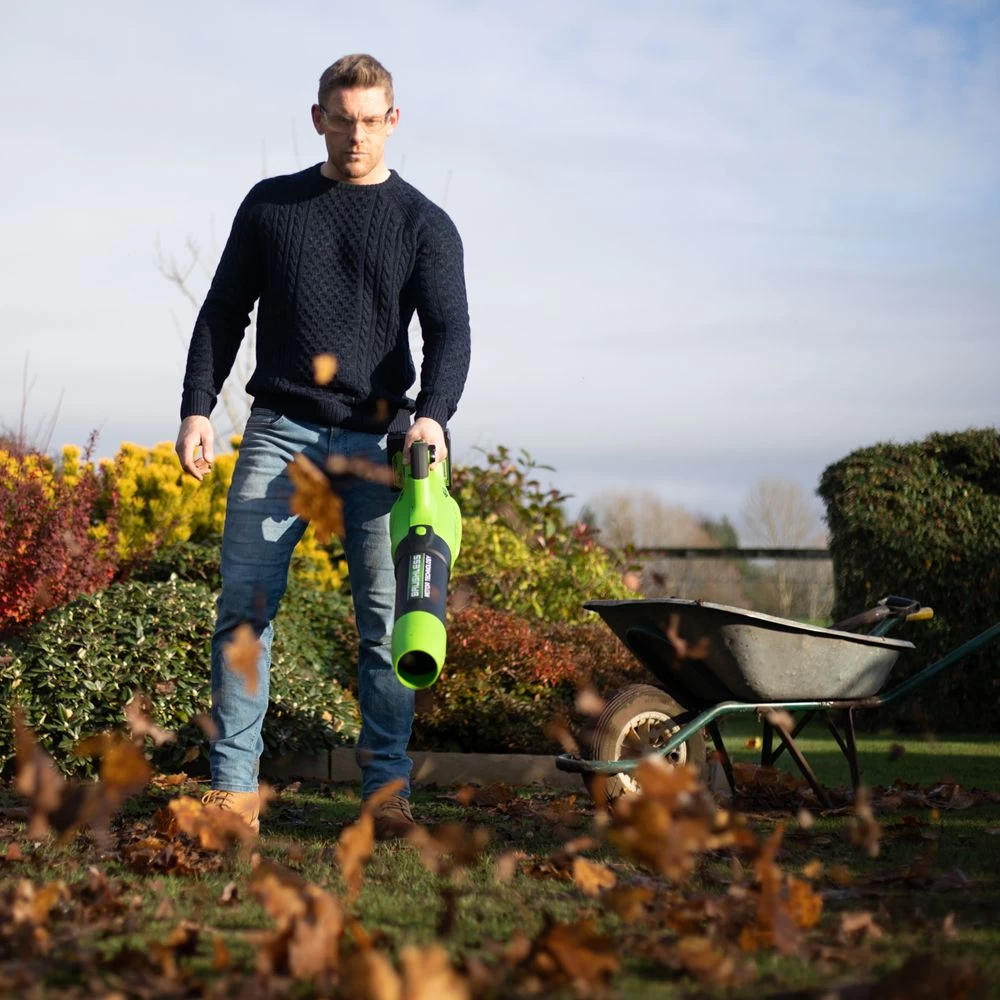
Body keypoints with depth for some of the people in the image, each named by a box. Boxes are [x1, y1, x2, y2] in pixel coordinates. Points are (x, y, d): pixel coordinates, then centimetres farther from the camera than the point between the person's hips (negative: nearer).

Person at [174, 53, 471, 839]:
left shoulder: (424, 224, 7)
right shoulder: (271, 206, 12)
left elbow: (450, 333, -3)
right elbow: (224, 312, 13)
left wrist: (433, 413, -21)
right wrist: (197, 408, 2)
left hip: (377, 441, -1)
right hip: (280, 431, 1)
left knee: (386, 618, -3)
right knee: (245, 604, -7)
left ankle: (387, 791, 3)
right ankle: (236, 788, -4)